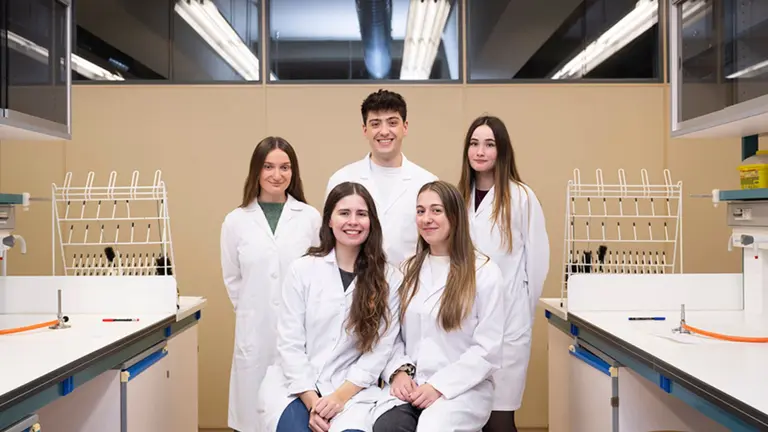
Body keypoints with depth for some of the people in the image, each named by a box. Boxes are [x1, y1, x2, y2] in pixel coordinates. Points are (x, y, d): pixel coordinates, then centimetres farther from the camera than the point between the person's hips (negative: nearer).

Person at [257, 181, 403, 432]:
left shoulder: (390, 279, 1)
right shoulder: (302, 269, 1)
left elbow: (379, 350, -2)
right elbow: (289, 343, -2)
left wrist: (340, 396, -12)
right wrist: (312, 401, -11)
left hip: (353, 388, 0)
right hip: (295, 385, 1)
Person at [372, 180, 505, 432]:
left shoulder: (484, 272, -2)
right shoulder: (408, 270, 14)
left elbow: (488, 349, -6)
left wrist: (440, 386, -13)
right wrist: (399, 371, -7)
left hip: (463, 387, -3)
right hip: (409, 384, 3)